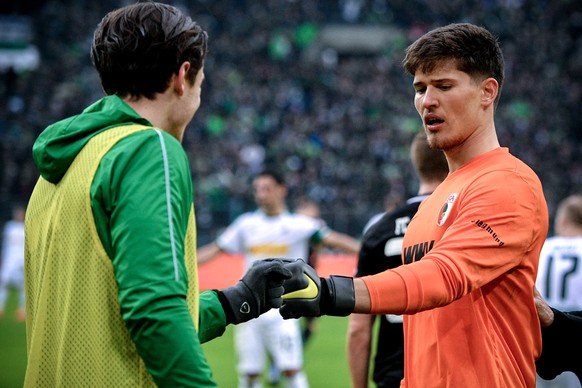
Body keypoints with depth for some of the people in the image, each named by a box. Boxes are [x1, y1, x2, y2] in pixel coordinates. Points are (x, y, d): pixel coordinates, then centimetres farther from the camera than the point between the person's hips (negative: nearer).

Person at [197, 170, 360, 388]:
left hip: (284, 312, -3)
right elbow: (216, 249, 14)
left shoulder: (298, 224, -1)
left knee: (291, 369, -12)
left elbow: (331, 239, -11)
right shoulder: (246, 224, 8)